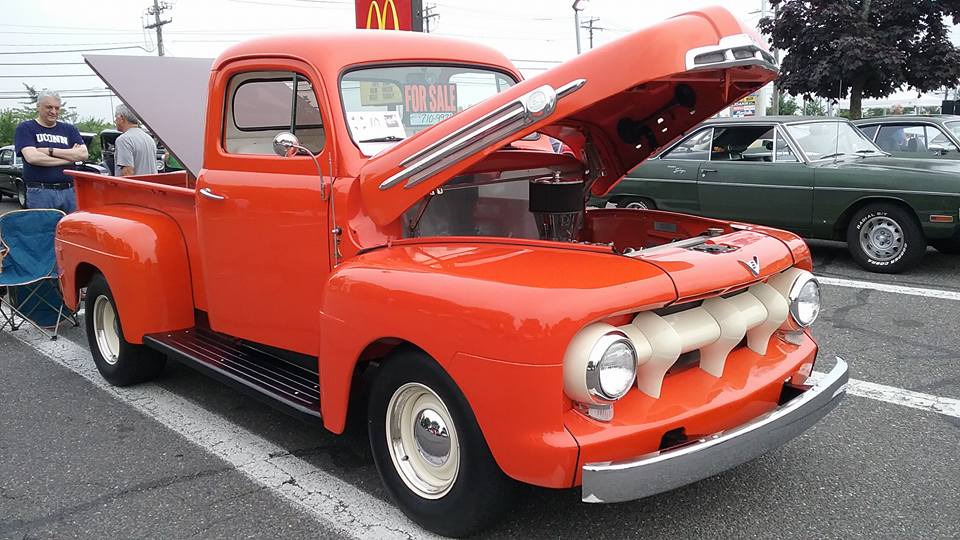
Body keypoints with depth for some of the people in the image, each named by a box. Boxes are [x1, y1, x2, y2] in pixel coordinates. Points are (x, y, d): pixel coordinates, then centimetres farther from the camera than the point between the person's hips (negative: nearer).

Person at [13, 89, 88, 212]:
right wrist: (69, 157, -6)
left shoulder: (69, 129, 15)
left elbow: (83, 154, -1)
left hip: (69, 191, 3)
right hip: (40, 193, -3)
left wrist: (50, 151, -9)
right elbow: (32, 157, -12)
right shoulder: (25, 128, 5)